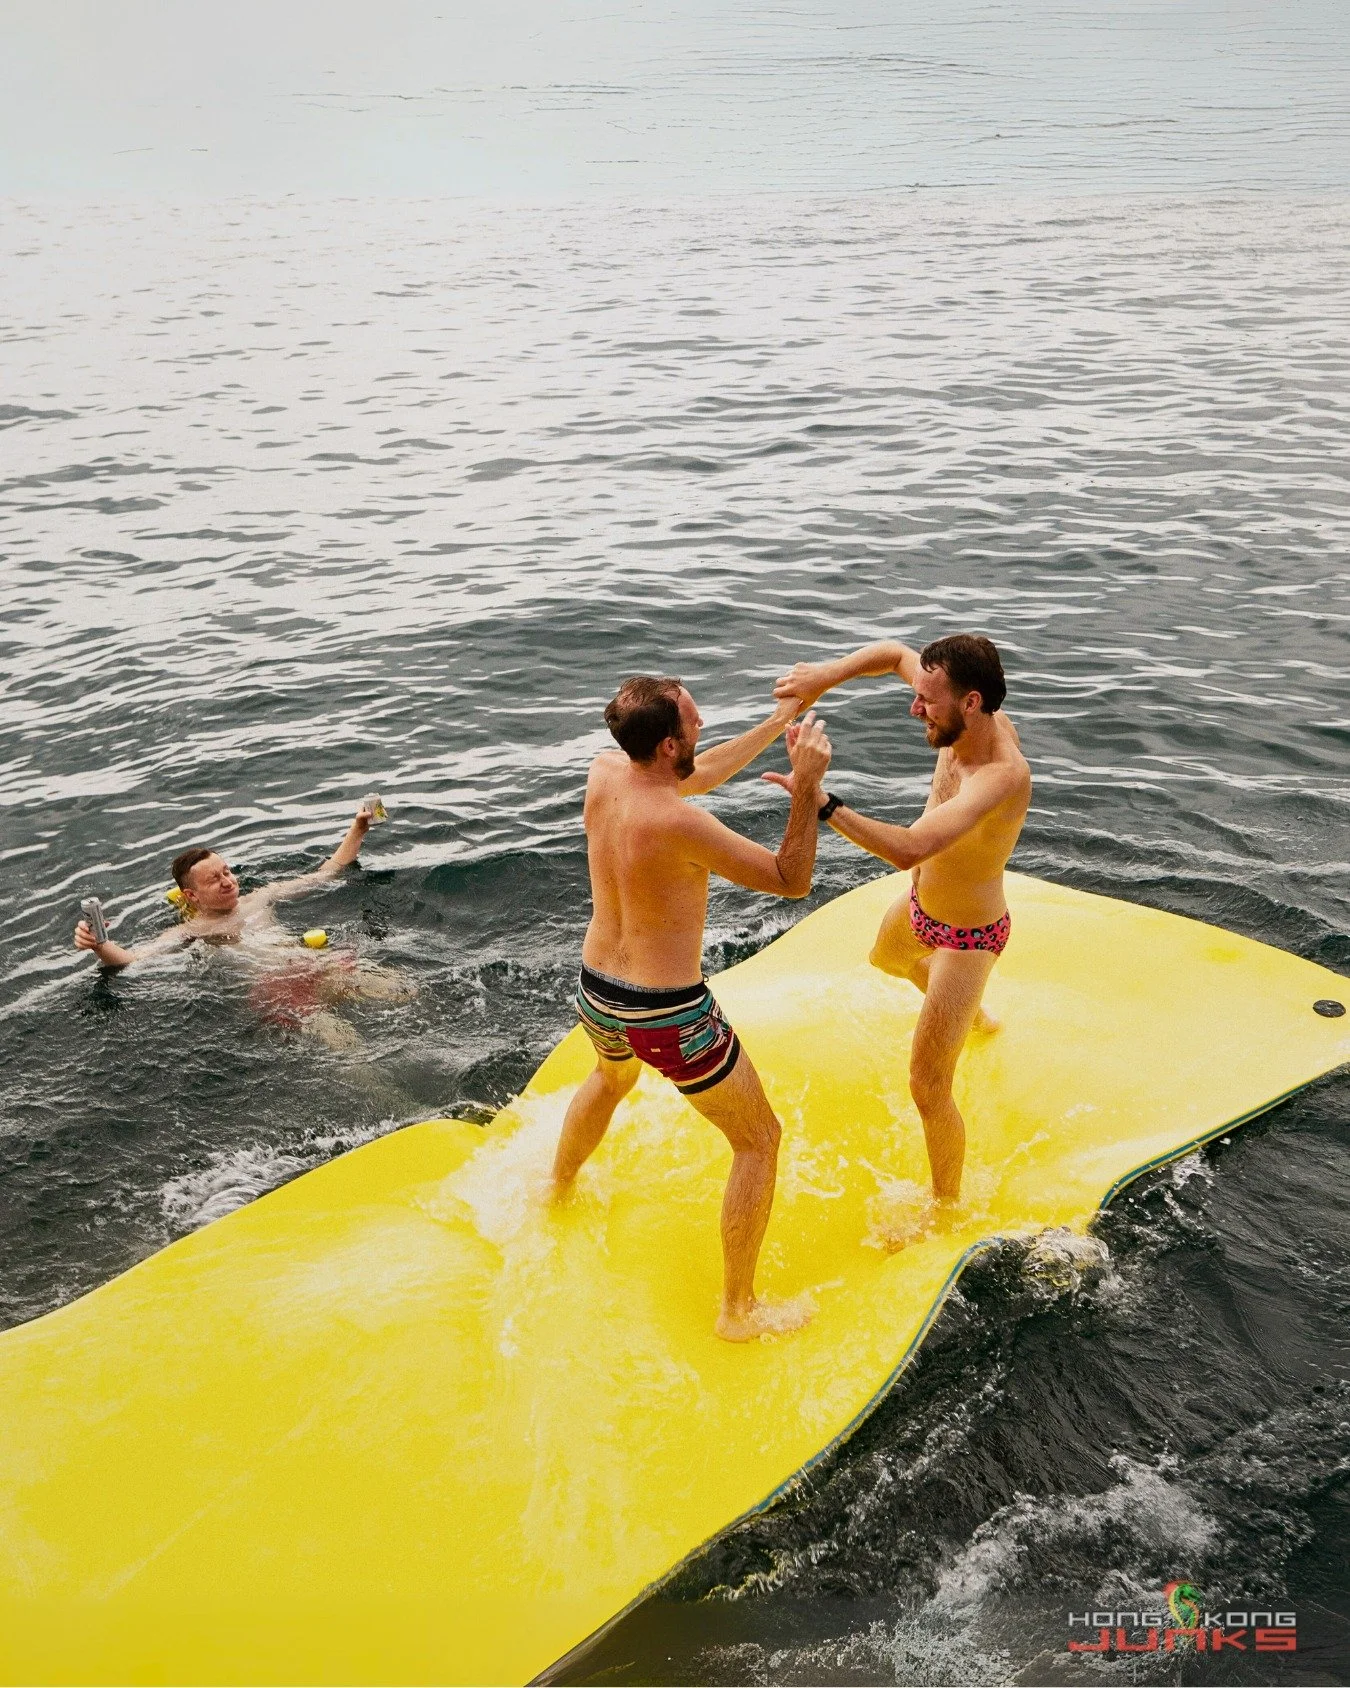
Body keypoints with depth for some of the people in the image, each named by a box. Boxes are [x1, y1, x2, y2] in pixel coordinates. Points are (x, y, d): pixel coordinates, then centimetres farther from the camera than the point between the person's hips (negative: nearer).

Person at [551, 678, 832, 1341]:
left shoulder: (603, 771, -7)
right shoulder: (679, 823, -29)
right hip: (668, 1016, -8)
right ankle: (739, 1310, 22)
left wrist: (777, 723, 12)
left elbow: (695, 776, 11)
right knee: (760, 1140, 12)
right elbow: (791, 881, -19)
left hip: (596, 993, 8)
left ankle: (558, 1190, 65)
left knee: (610, 1078, 42)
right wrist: (806, 784, -24)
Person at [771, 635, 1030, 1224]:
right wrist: (829, 673, -20)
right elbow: (895, 651, -3)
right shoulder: (974, 721, -18)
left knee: (927, 1091, -2)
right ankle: (973, 1016, 70)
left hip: (966, 937, -9)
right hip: (920, 904, 9)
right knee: (886, 958, 41)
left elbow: (909, 849, -55)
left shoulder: (1001, 775, -42)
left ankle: (946, 1210, 24)